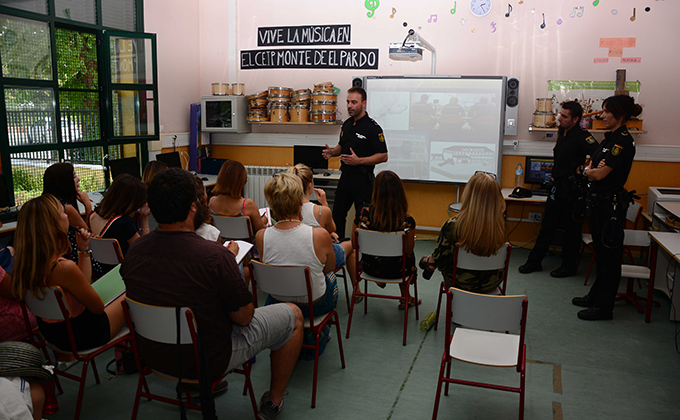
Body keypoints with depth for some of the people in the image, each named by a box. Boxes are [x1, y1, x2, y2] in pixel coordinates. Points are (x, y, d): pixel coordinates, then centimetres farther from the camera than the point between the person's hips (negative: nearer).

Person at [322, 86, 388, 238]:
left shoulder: (373, 128, -13)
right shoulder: (347, 124, 10)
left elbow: (383, 156, -15)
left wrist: (359, 160, -25)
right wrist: (332, 152, 2)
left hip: (363, 178, -7)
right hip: (346, 175, 8)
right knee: (337, 214, 15)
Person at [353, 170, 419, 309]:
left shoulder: (363, 214, -21)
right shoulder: (406, 221, -25)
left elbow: (355, 245, -7)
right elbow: (409, 250, -11)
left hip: (370, 267, 2)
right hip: (395, 271, -1)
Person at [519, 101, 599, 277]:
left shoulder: (582, 137, -16)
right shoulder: (563, 134, 11)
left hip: (573, 190, -8)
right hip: (558, 187, 8)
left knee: (571, 229, 5)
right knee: (547, 225, 12)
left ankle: (568, 266, 19)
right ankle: (534, 261, 20)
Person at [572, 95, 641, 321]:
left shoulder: (623, 141, -18)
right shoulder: (609, 137, 12)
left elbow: (599, 174, -23)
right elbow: (591, 167, 14)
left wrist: (587, 170, -2)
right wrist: (592, 168, -8)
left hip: (611, 203, -10)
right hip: (599, 201, 10)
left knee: (609, 255, 0)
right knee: (600, 252, 18)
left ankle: (604, 306, 10)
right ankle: (596, 295, 30)